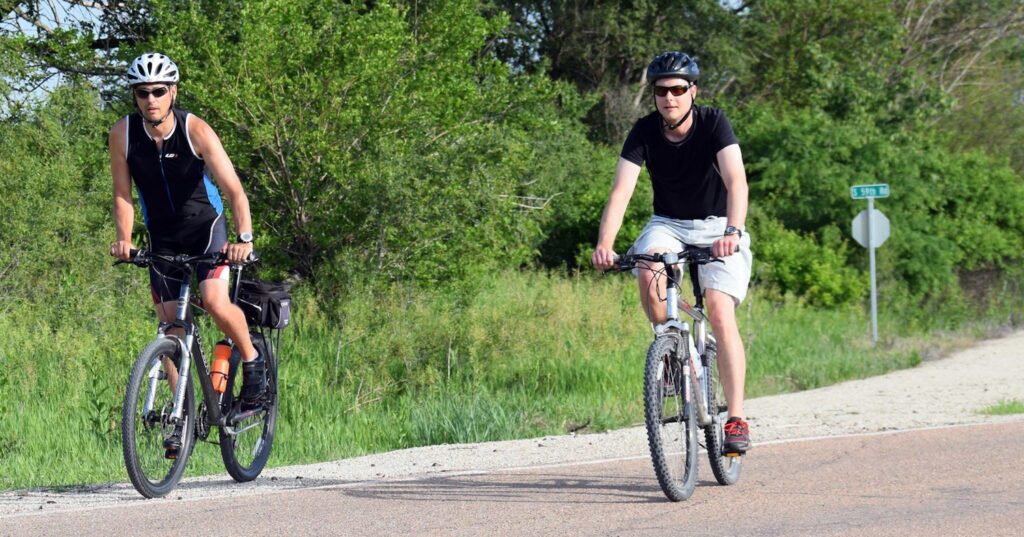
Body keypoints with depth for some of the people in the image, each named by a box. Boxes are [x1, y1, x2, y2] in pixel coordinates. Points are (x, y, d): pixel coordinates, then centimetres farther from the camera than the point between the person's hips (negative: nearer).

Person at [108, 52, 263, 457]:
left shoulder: (195, 131, -21)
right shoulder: (123, 135, -13)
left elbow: (234, 189, -25)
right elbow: (122, 194, -6)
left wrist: (245, 238, -39)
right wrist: (123, 239, -22)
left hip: (206, 229, -3)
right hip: (163, 238, 3)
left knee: (215, 302, -25)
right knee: (170, 325, -1)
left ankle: (251, 358, 3)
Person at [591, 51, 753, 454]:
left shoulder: (714, 123, -20)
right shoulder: (645, 132, -14)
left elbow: (736, 181, -32)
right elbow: (621, 190, -24)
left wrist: (732, 230, -50)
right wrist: (605, 243, -41)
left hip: (716, 225, -2)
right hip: (668, 224, 2)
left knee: (721, 313, -20)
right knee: (649, 277, -31)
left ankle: (736, 419, -17)